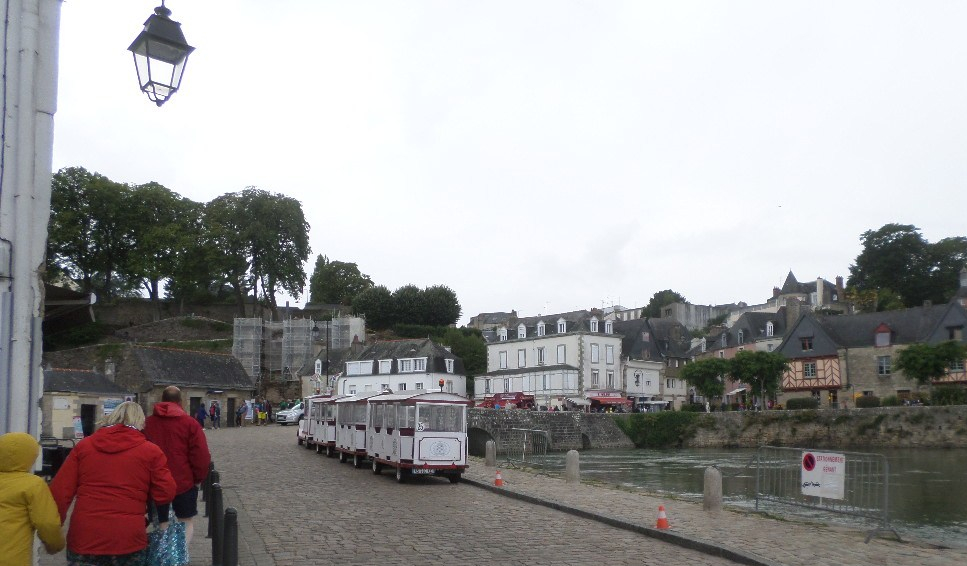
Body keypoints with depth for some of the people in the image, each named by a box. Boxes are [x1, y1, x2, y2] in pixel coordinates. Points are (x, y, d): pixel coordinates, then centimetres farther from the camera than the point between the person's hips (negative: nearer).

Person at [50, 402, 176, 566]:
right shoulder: (150, 451, -1)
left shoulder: (84, 445, 6)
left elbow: (59, 491, 2)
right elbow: (166, 492, -1)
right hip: (129, 542, -1)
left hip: (83, 539, 2)